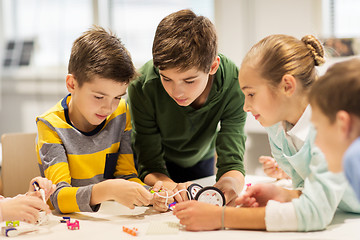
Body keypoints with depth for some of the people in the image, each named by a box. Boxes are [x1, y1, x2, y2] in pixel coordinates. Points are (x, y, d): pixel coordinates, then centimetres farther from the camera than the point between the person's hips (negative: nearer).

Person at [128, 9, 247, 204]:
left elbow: (232, 162, -29)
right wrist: (173, 188, -51)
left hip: (199, 161, 2)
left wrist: (230, 184, -53)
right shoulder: (143, 85, -32)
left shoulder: (232, 82, -29)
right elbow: (150, 168, -29)